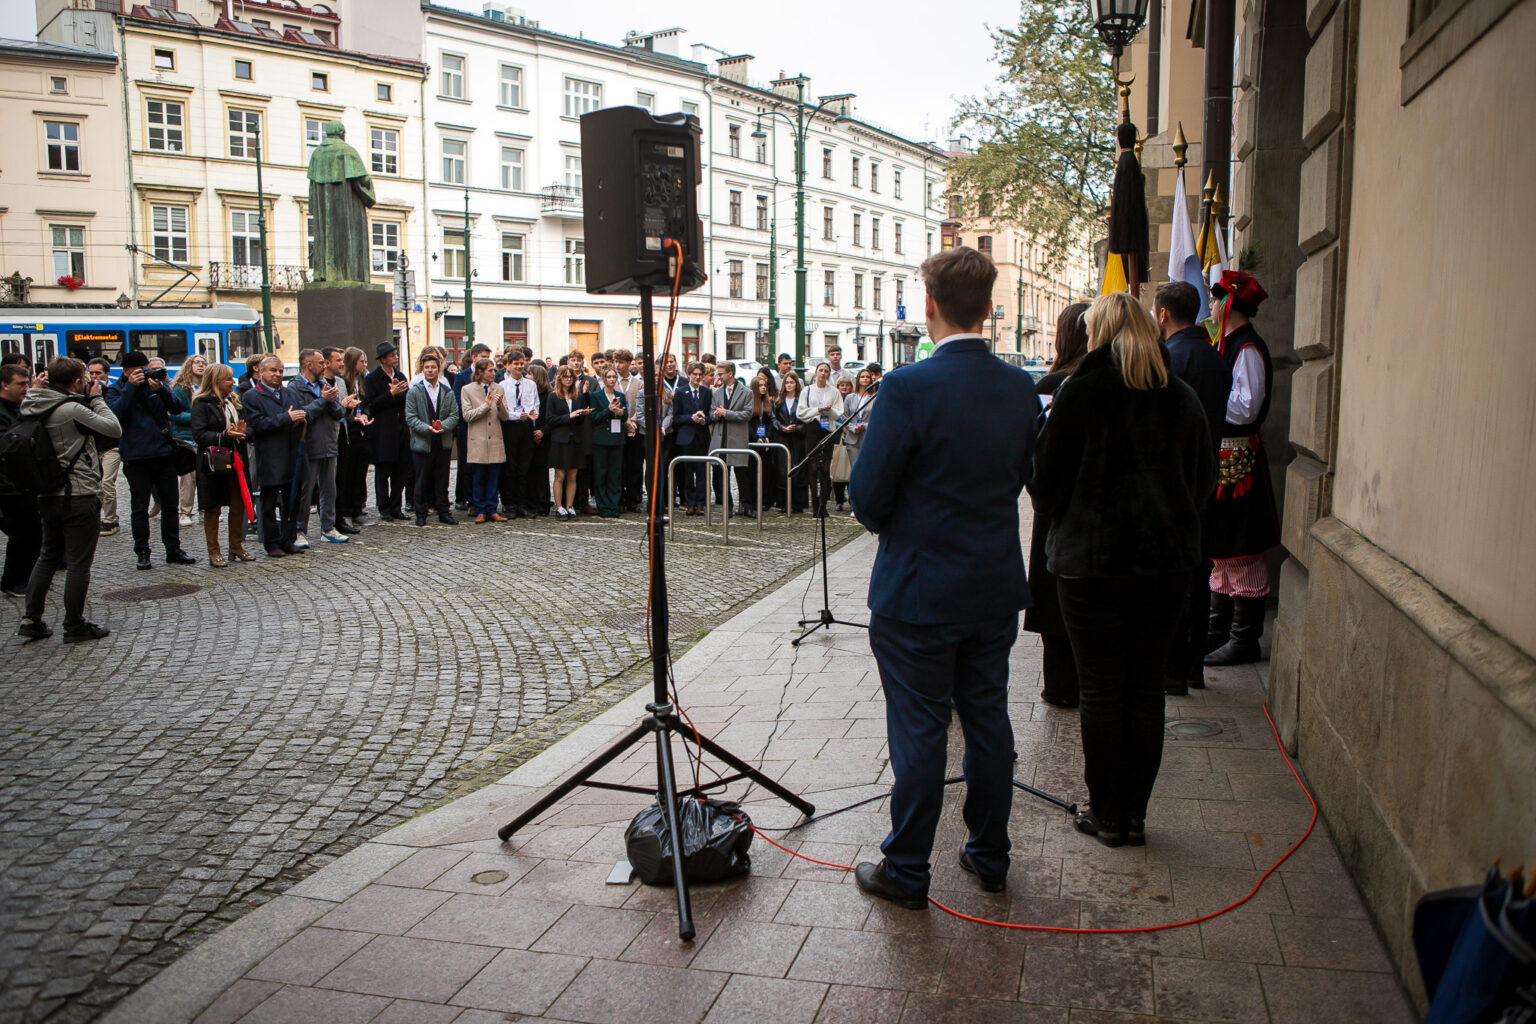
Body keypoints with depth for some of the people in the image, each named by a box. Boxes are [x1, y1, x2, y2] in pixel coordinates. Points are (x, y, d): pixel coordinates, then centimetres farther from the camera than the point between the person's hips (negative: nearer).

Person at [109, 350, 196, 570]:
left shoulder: (157, 383, 10)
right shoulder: (117, 391, 2)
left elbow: (177, 408, -1)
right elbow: (116, 413, -17)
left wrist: (161, 390, -17)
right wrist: (131, 387, -20)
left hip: (164, 455, 3)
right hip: (136, 459, -3)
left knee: (170, 505, 8)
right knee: (139, 507, 4)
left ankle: (173, 549, 17)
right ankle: (142, 552, 12)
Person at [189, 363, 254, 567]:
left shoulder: (234, 401, 13)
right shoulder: (202, 403, -8)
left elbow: (242, 425, 21)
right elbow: (199, 434, -15)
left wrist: (241, 431, -2)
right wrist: (225, 436, -26)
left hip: (234, 461, 6)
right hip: (213, 463, -6)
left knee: (238, 505, 9)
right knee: (213, 508, 2)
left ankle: (236, 546, 21)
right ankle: (213, 552, 9)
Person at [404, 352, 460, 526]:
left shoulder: (448, 392, 9)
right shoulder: (414, 391, 0)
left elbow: (454, 415, 5)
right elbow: (410, 418, -5)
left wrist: (443, 425, -15)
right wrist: (427, 428, -20)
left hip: (443, 443, 2)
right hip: (422, 442, -2)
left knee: (442, 480, 7)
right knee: (422, 481, 3)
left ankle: (443, 512, 15)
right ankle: (421, 514, 12)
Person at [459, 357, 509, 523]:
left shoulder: (498, 389, 8)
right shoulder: (467, 389, 1)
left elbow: (505, 417, 5)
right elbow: (467, 416, -6)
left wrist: (500, 405, -15)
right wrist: (486, 405, -14)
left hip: (495, 440, 3)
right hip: (477, 440, -2)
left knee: (493, 477, 4)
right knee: (478, 478, 2)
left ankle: (491, 510, 12)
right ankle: (480, 511, 10)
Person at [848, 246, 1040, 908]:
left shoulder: (909, 388, -19)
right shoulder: (1020, 388, 1)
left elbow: (867, 495, -15)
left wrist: (887, 523, 6)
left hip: (919, 590, -6)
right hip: (996, 586, 6)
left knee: (919, 731, 4)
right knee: (988, 720, 17)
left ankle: (905, 872, 18)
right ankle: (989, 855, 32)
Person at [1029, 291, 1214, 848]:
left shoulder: (1079, 391, -7)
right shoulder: (1183, 397, 5)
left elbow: (1046, 478, -5)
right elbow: (1204, 479, 13)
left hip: (1092, 557, -4)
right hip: (1169, 557, 4)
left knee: (1100, 688, 5)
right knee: (1147, 686, 11)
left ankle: (1107, 814, 13)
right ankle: (1135, 813, 19)